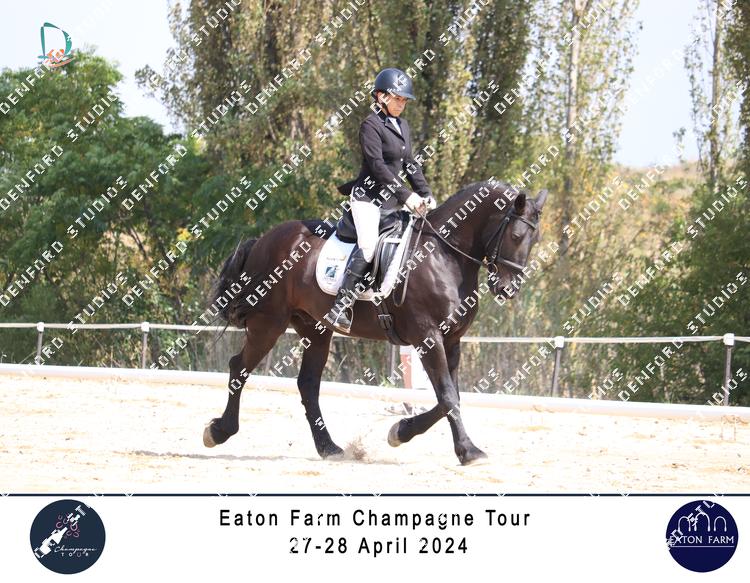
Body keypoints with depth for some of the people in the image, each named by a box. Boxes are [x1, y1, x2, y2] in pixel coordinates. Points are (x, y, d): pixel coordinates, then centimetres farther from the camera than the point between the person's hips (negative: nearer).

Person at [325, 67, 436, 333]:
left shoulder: (402, 126, 16)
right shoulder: (371, 125, -9)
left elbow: (409, 164, 19)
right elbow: (377, 165, -17)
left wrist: (425, 194, 6)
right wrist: (405, 195, -21)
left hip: (391, 200, 9)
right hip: (368, 197, -9)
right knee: (368, 245, -26)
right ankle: (340, 307, -29)